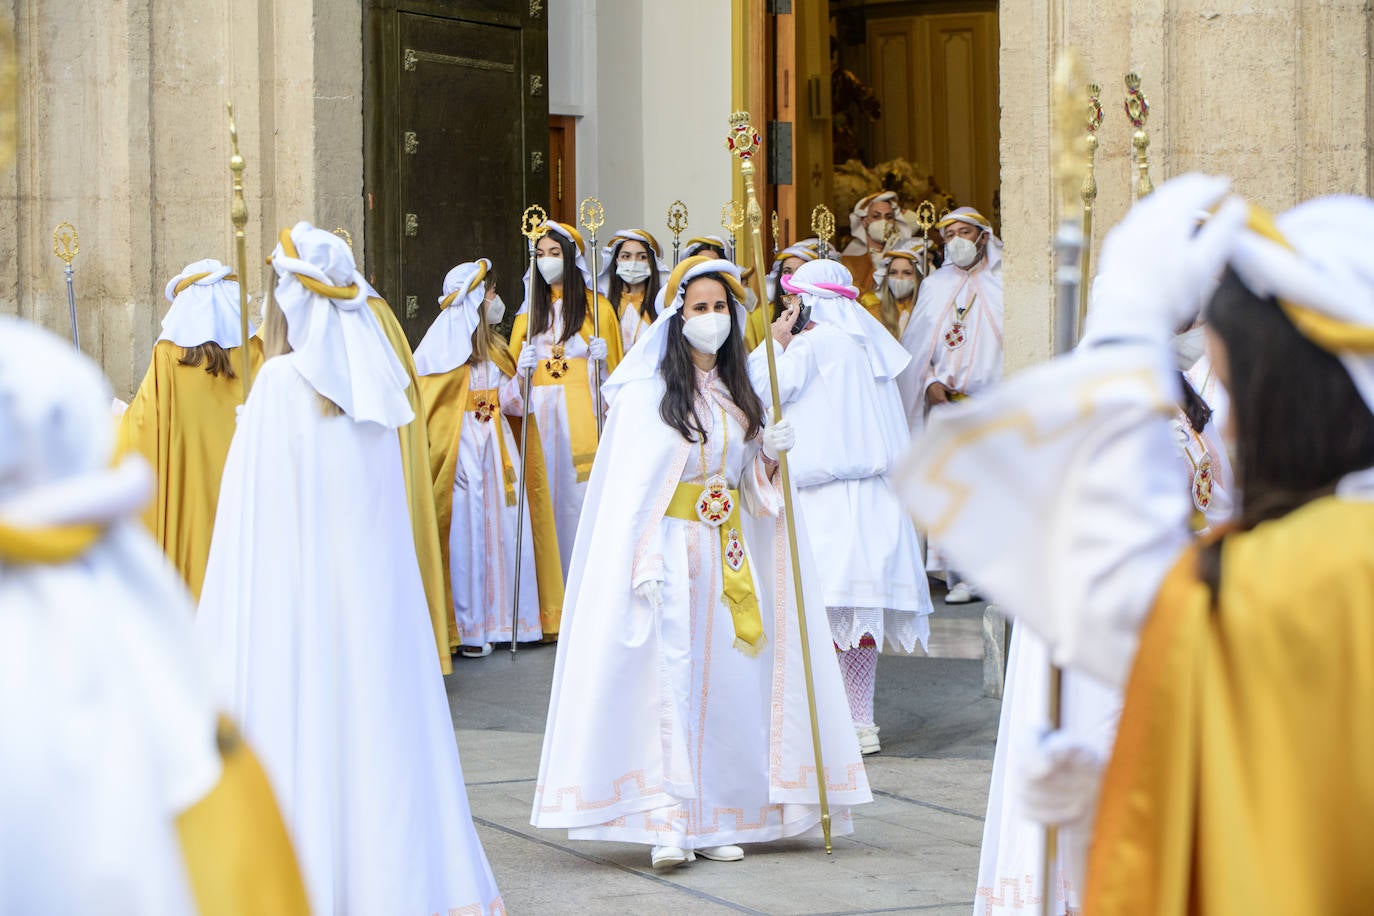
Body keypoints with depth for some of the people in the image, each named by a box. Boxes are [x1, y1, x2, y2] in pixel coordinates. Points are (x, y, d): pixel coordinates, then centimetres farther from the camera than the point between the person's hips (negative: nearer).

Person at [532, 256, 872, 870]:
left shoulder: (736, 392, 15)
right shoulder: (648, 391, -3)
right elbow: (631, 485, -8)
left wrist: (769, 452, 1)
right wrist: (643, 564, -17)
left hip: (730, 553, 6)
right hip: (673, 548, -6)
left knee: (729, 682, 2)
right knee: (669, 676, -11)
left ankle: (717, 819, 9)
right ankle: (668, 824, -12)